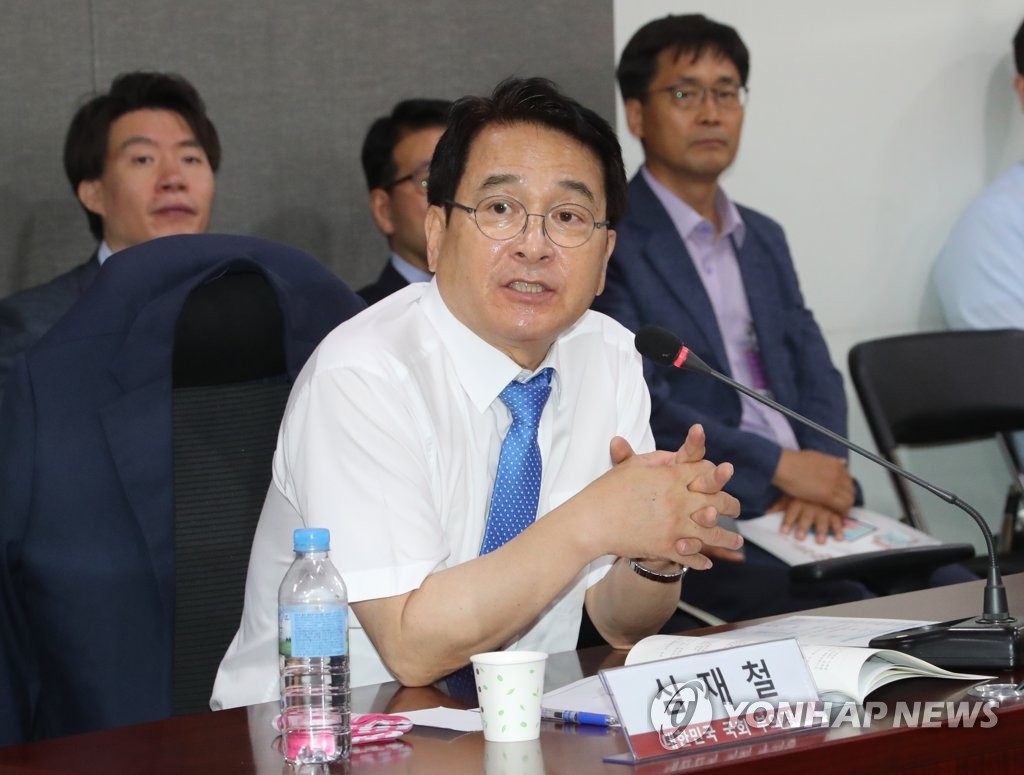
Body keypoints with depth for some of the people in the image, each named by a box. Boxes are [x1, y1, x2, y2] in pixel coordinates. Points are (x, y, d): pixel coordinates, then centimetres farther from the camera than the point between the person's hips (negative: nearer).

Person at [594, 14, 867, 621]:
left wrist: (826, 471, -7)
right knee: (851, 614, -30)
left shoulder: (765, 238, 21)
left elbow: (815, 371, 14)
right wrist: (781, 464, -16)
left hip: (802, 513, 7)